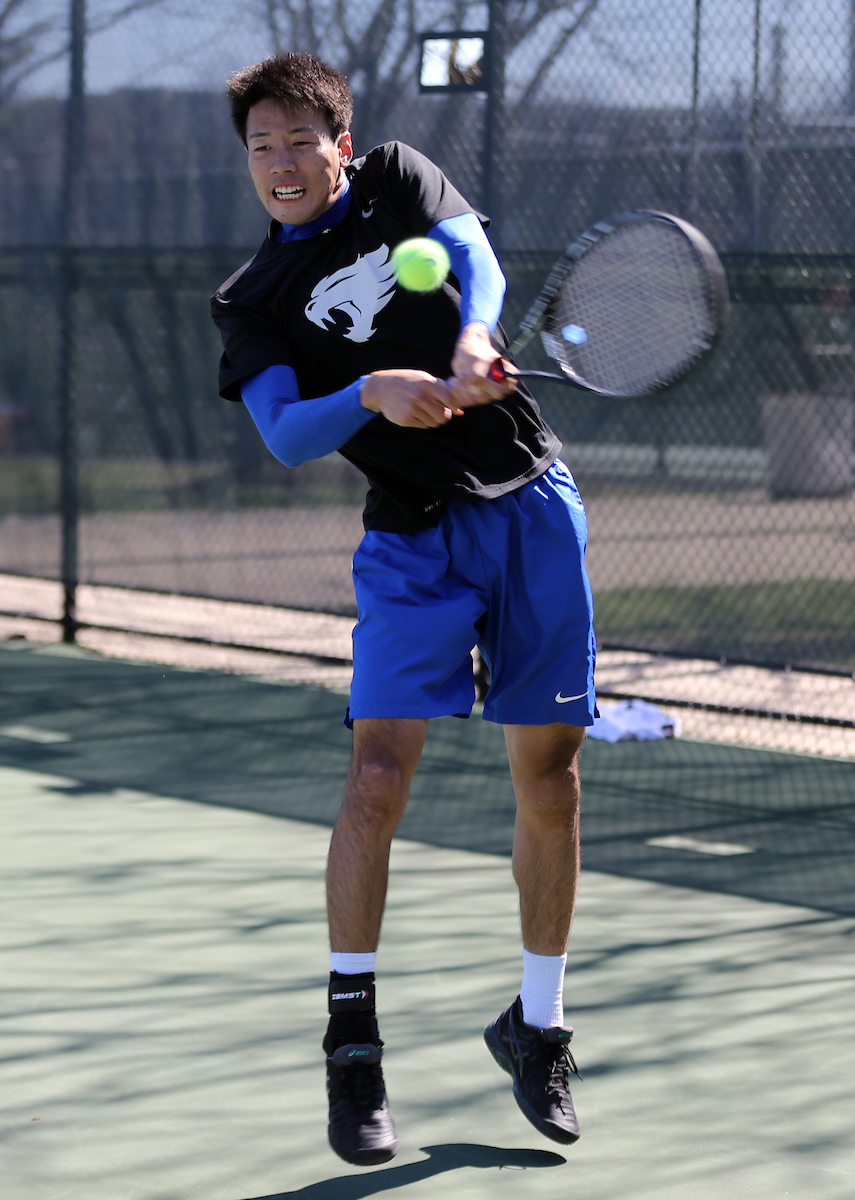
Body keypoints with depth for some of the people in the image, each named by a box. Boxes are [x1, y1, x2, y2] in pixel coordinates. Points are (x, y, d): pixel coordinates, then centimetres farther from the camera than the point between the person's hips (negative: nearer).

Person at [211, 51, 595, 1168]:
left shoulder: (399, 178, 9)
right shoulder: (252, 304, 6)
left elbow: (472, 252, -11)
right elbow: (288, 435, -9)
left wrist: (473, 340, -32)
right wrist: (373, 393, -29)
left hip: (531, 503, 1)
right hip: (415, 537, -1)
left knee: (550, 779, 4)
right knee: (379, 771, -16)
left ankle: (537, 1024, 20)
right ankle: (353, 1038, -4)